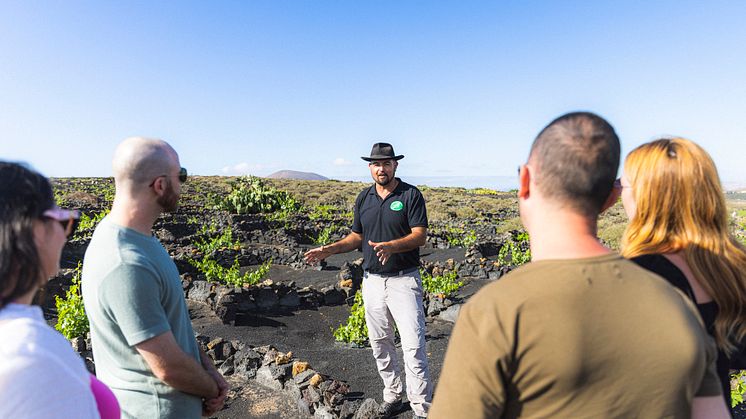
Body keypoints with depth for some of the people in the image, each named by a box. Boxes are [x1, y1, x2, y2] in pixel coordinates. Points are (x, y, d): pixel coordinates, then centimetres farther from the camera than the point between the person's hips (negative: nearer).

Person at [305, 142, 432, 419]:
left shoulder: (411, 195, -7)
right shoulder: (364, 198, 9)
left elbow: (420, 236, -14)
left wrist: (391, 246, -31)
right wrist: (329, 250, 2)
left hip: (403, 279, -5)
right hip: (372, 280, 6)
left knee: (413, 346, -5)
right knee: (380, 343, 15)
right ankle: (392, 396, 32)